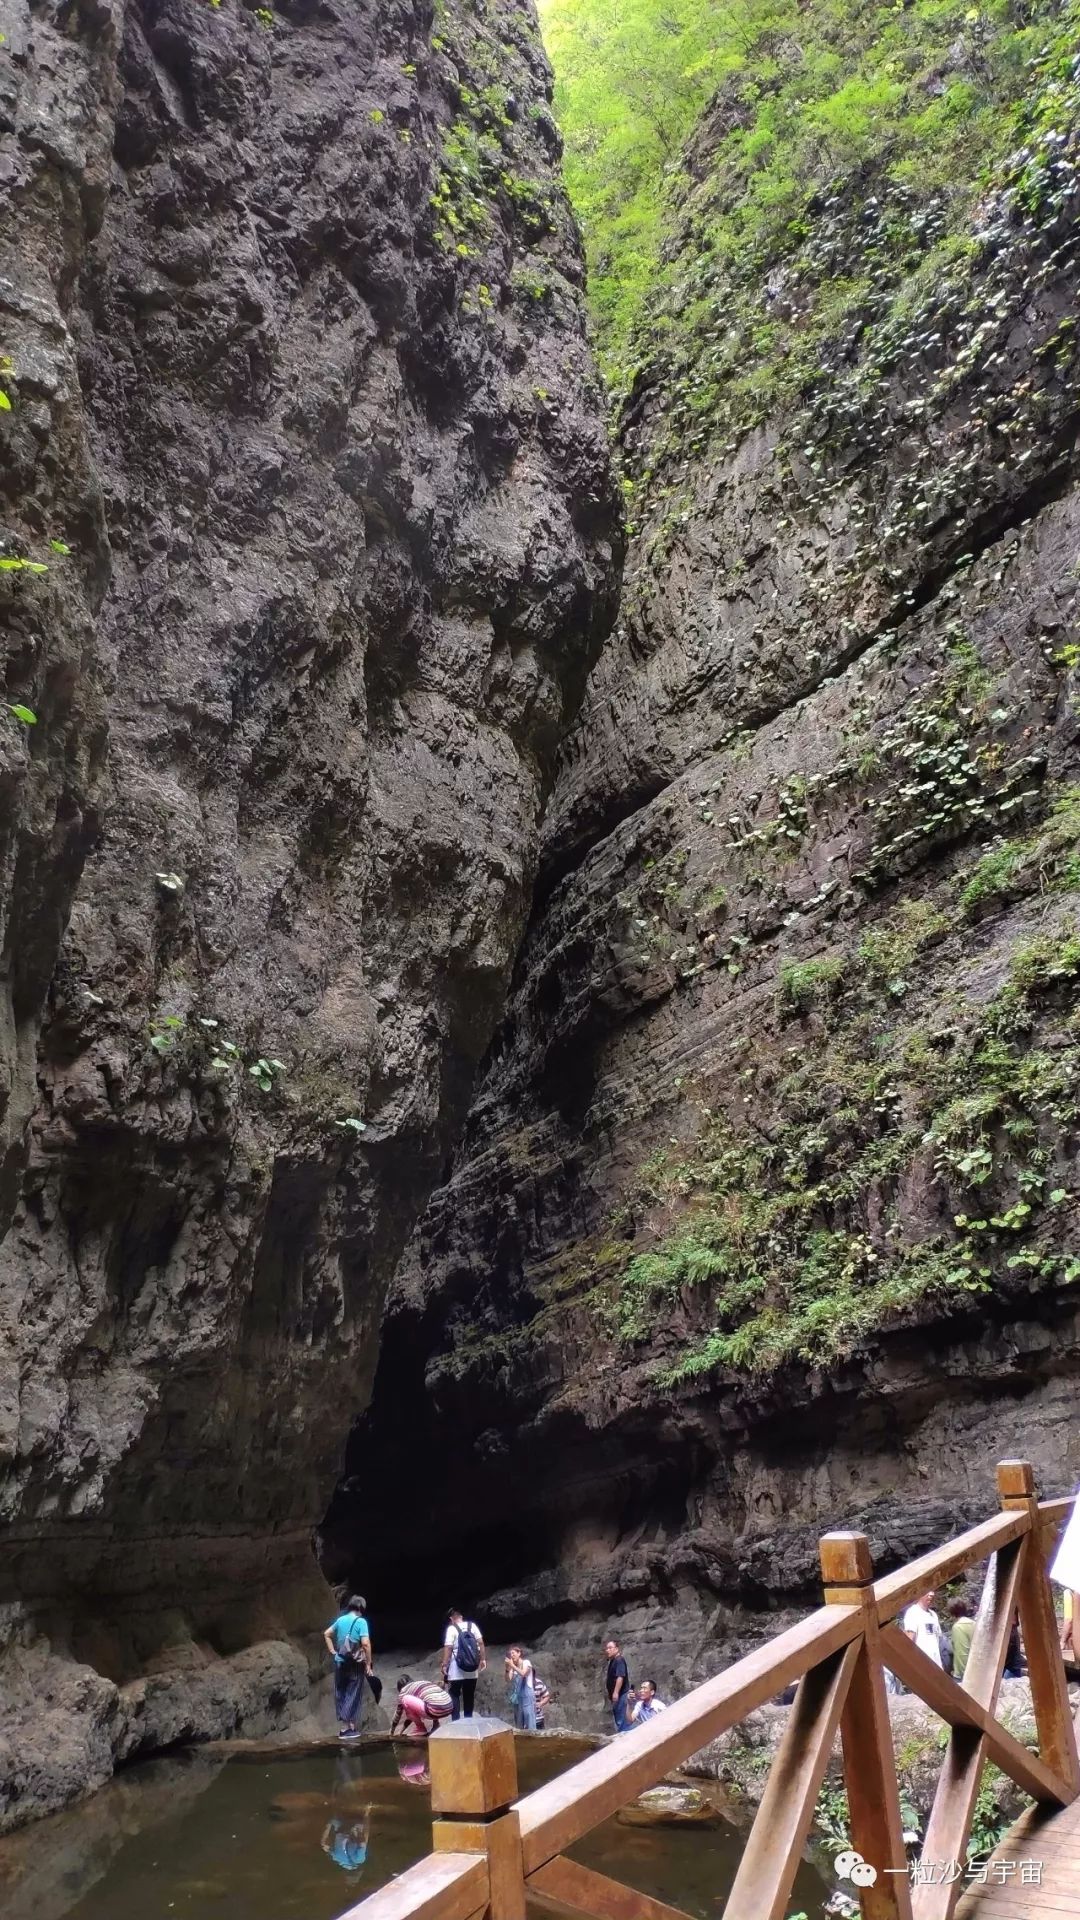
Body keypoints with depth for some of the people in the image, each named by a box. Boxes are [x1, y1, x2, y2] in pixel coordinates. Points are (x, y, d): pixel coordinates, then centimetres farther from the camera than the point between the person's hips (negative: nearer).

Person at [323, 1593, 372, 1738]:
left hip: (339, 1662, 5)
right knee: (353, 1695, 3)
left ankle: (343, 1727, 13)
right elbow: (365, 1643, -19)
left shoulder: (341, 1620, 7)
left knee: (340, 1695, 11)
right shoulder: (361, 1621, -11)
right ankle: (350, 1728, 1)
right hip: (355, 1664, -5)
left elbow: (327, 1634, 18)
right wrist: (368, 1663, -10)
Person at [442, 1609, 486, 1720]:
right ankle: (468, 1720, 16)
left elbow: (448, 1648, -15)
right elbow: (481, 1643, 2)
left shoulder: (451, 1628, -9)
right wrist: (483, 1659, 9)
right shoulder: (472, 1625, 3)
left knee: (454, 1694, 4)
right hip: (472, 1669, 4)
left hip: (457, 1670, -4)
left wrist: (444, 1665, -12)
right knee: (469, 1695, 14)